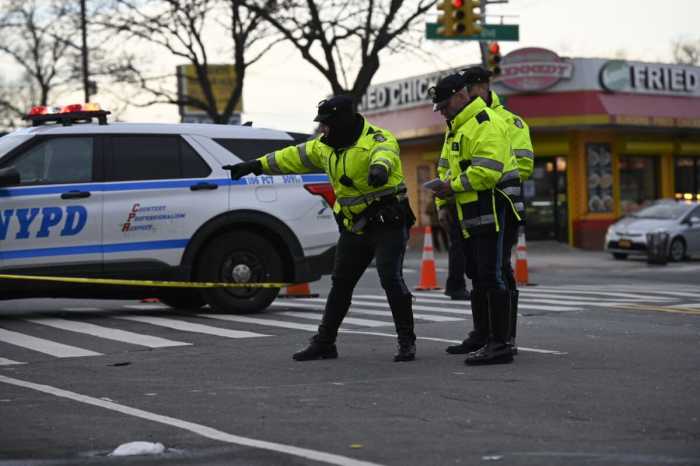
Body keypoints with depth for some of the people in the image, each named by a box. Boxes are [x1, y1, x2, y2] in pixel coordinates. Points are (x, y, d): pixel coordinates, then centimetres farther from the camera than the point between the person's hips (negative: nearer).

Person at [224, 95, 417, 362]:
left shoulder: (377, 139, -17)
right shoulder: (326, 146, 8)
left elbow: (384, 152, -41)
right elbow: (293, 157, 17)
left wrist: (380, 167, -65)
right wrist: (254, 166, 17)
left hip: (388, 225, -8)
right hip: (355, 228, 8)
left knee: (391, 280, -15)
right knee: (340, 284, 12)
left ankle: (407, 342, -2)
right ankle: (324, 343, 22)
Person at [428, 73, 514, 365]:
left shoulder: (485, 123, -14)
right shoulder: (457, 127, 21)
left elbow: (487, 171, -25)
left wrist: (454, 186, -16)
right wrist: (445, 190, 8)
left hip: (488, 208, -11)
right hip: (469, 213, 11)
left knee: (490, 276, -12)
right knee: (476, 275, 19)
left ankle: (500, 344, -11)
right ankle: (482, 334, 32)